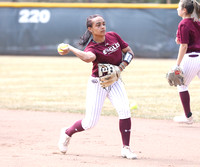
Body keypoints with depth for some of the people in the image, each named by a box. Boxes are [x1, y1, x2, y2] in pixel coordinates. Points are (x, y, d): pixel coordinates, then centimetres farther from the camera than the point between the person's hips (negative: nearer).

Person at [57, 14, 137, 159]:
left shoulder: (113, 36, -4)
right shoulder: (92, 47, -20)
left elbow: (129, 52, 4)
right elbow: (88, 57, -46)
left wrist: (121, 67, -11)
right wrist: (69, 48, -41)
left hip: (115, 81, 4)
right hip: (97, 83, -4)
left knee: (124, 110, -20)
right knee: (90, 122, -3)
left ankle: (126, 148, -11)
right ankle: (67, 133, 28)